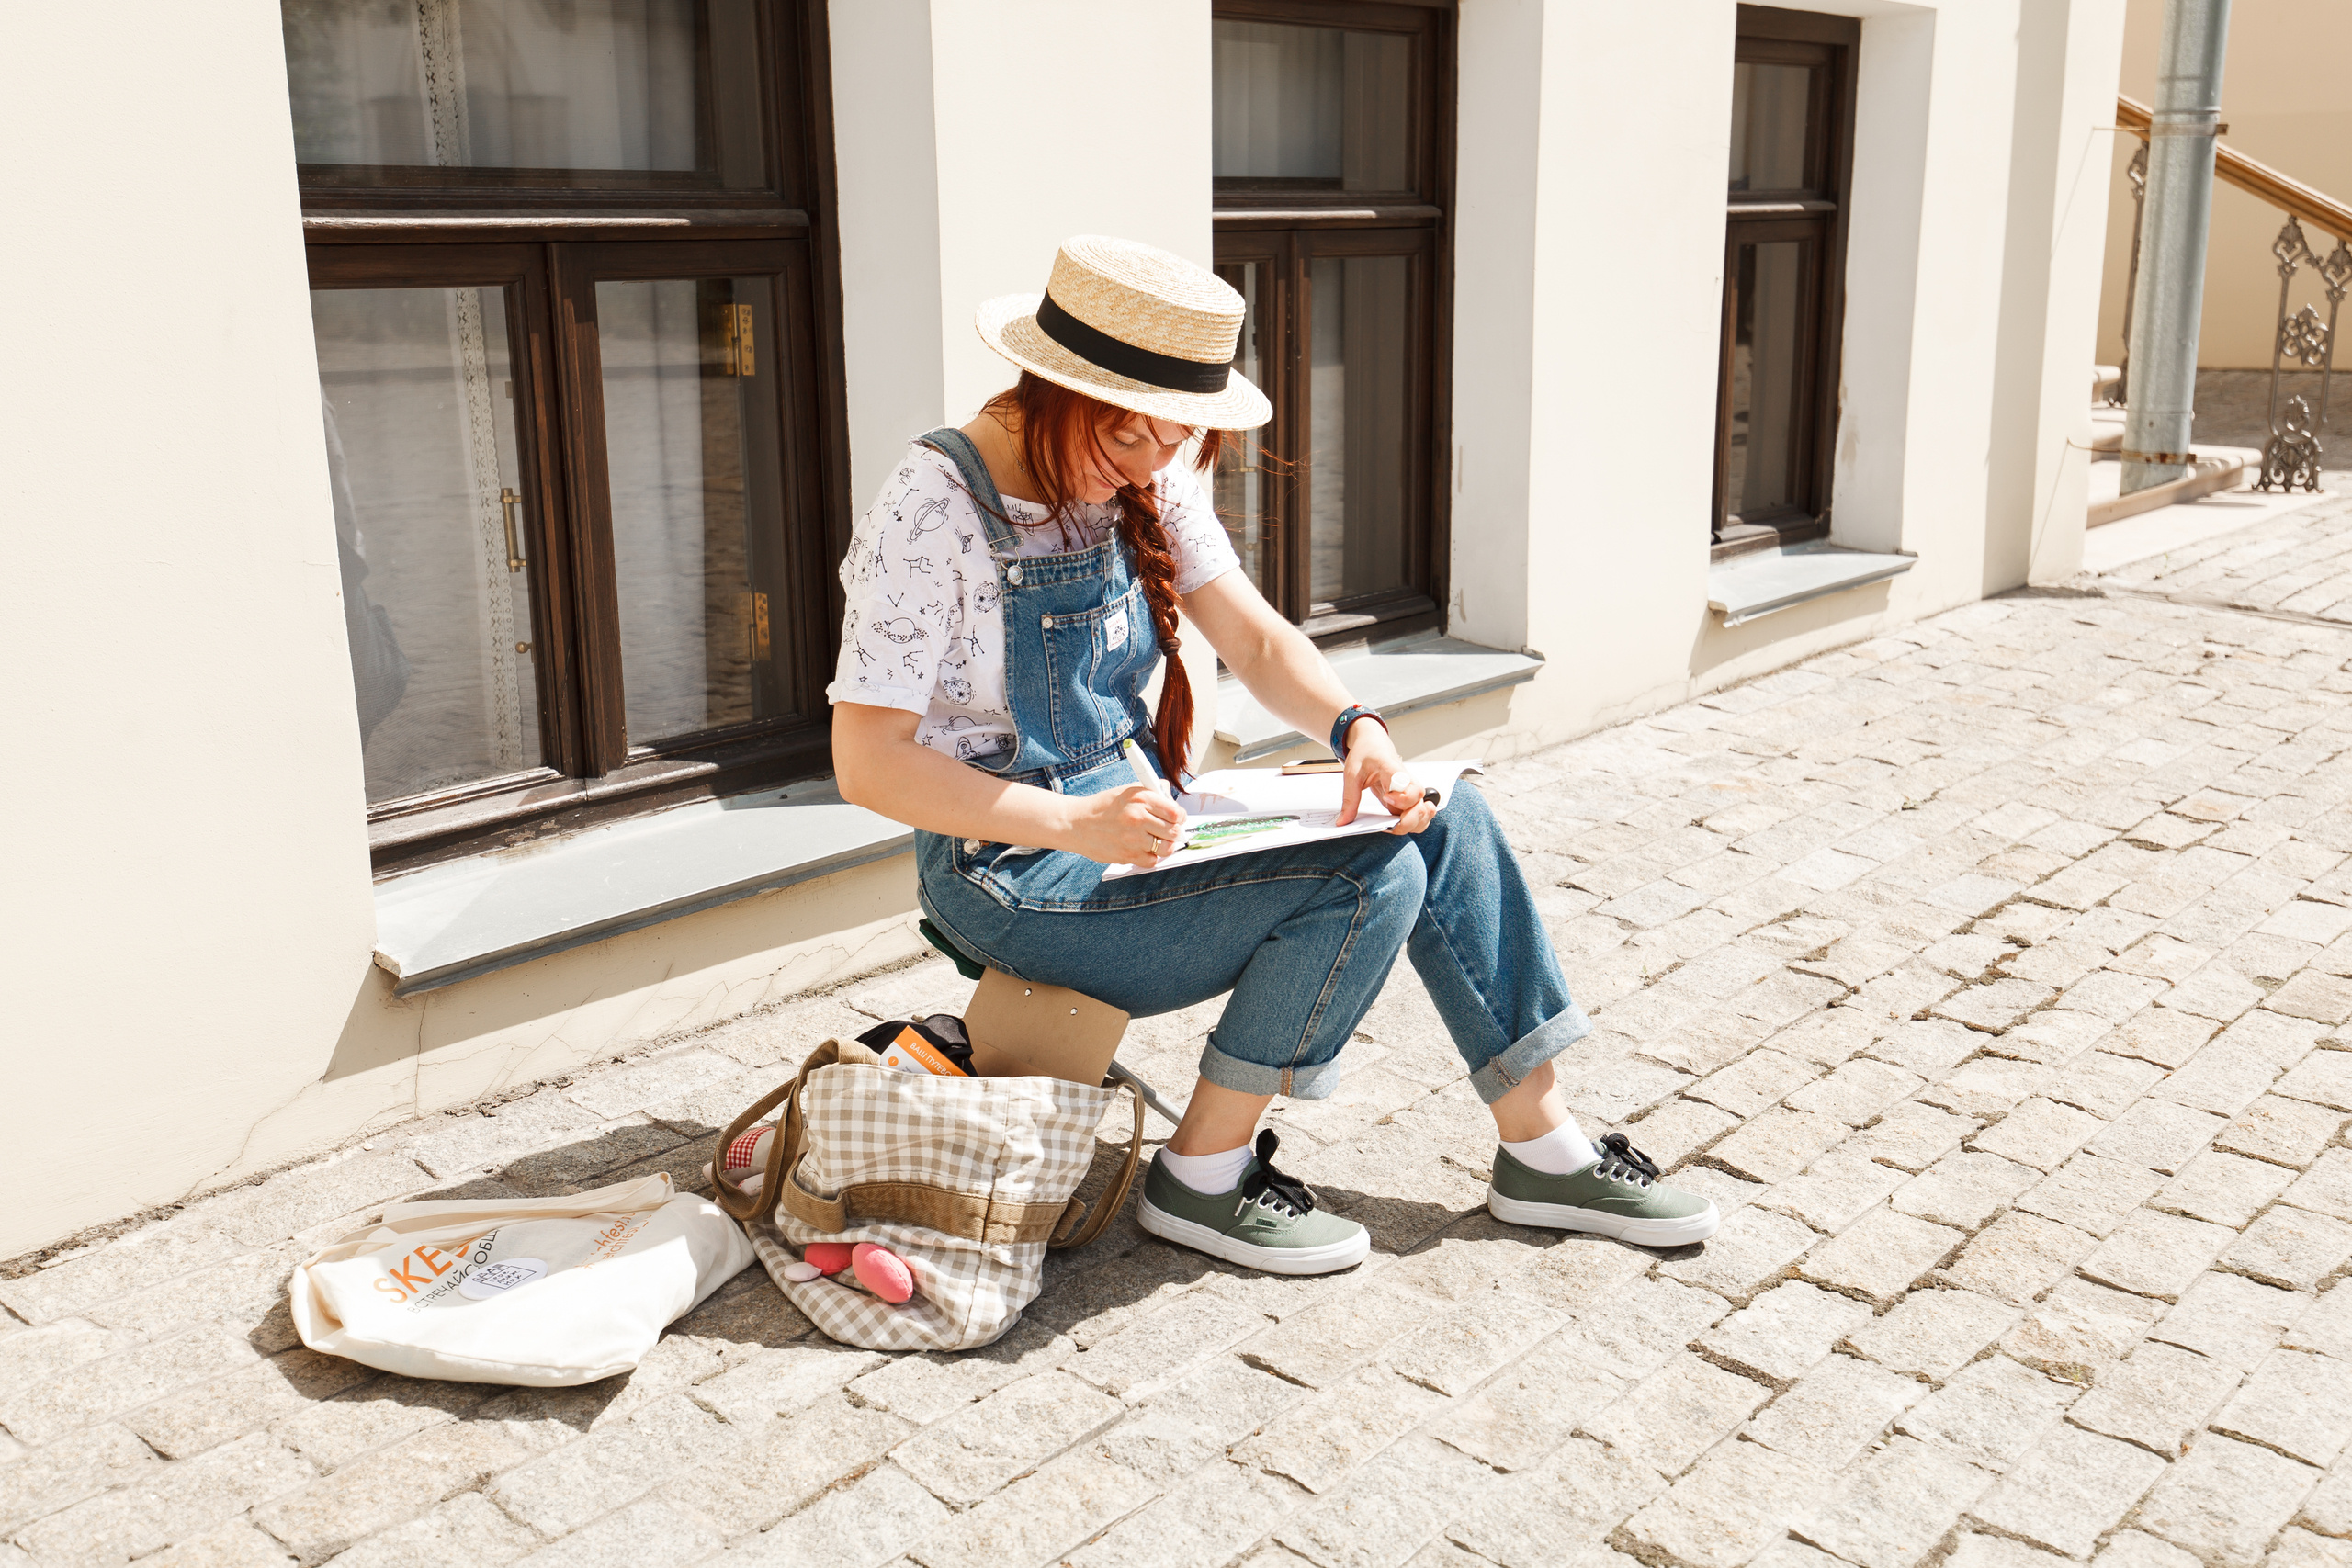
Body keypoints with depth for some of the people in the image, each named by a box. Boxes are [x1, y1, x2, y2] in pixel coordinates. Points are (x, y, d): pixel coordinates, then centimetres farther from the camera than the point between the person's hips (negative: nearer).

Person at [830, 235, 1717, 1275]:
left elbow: (1257, 640, 2)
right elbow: (868, 765, -21)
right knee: (1370, 878, -21)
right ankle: (1202, 1179, -5)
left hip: (1128, 820, 8)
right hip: (1015, 873, -8)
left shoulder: (1142, 479, 2)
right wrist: (1076, 822, -32)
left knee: (1440, 819, -5)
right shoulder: (933, 511, -20)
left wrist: (1355, 728, -19)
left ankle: (1541, 1149, 5)